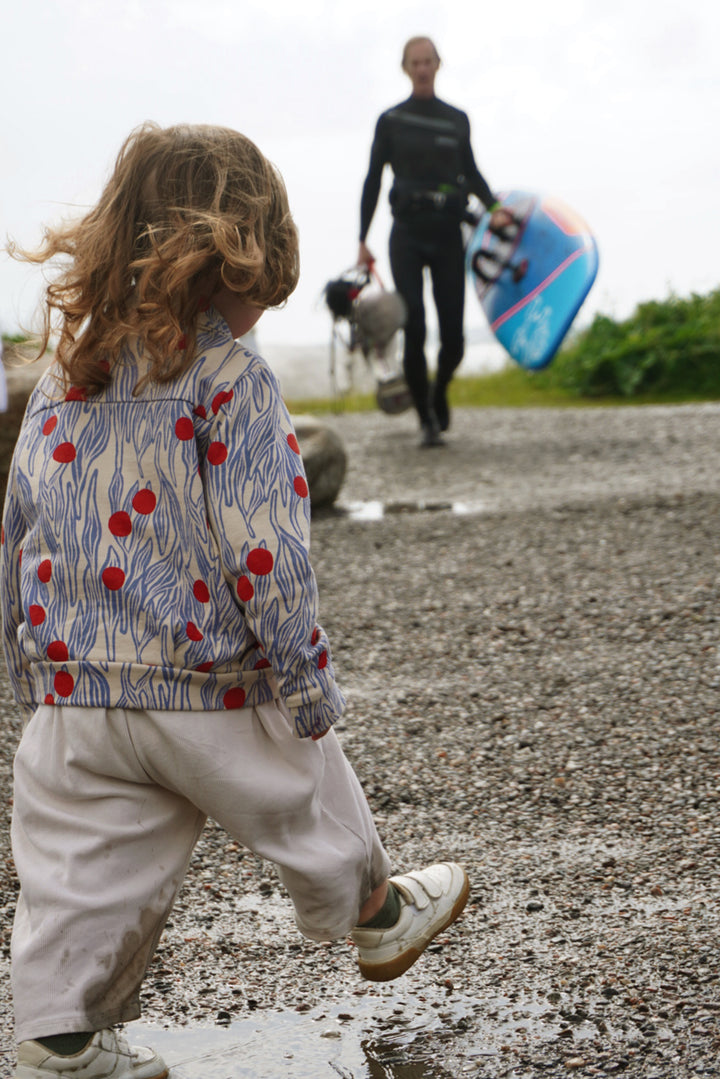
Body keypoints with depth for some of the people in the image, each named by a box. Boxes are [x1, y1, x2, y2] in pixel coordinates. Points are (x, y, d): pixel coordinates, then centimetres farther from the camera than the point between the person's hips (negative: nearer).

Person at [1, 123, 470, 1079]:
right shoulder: (233, 381, -16)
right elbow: (265, 556, -20)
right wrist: (309, 690, -10)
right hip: (215, 691, -4)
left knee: (81, 883, 12)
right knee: (309, 811, 22)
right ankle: (377, 917, 45)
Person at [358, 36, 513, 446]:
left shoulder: (457, 120, 10)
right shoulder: (391, 120, 5)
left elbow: (470, 170, 20)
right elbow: (373, 180, 6)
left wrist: (494, 206, 1)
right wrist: (363, 240, 2)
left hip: (448, 235, 2)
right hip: (407, 235, -2)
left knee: (453, 336, -2)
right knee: (415, 331, -11)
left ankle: (439, 392, 30)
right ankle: (428, 421, 1)